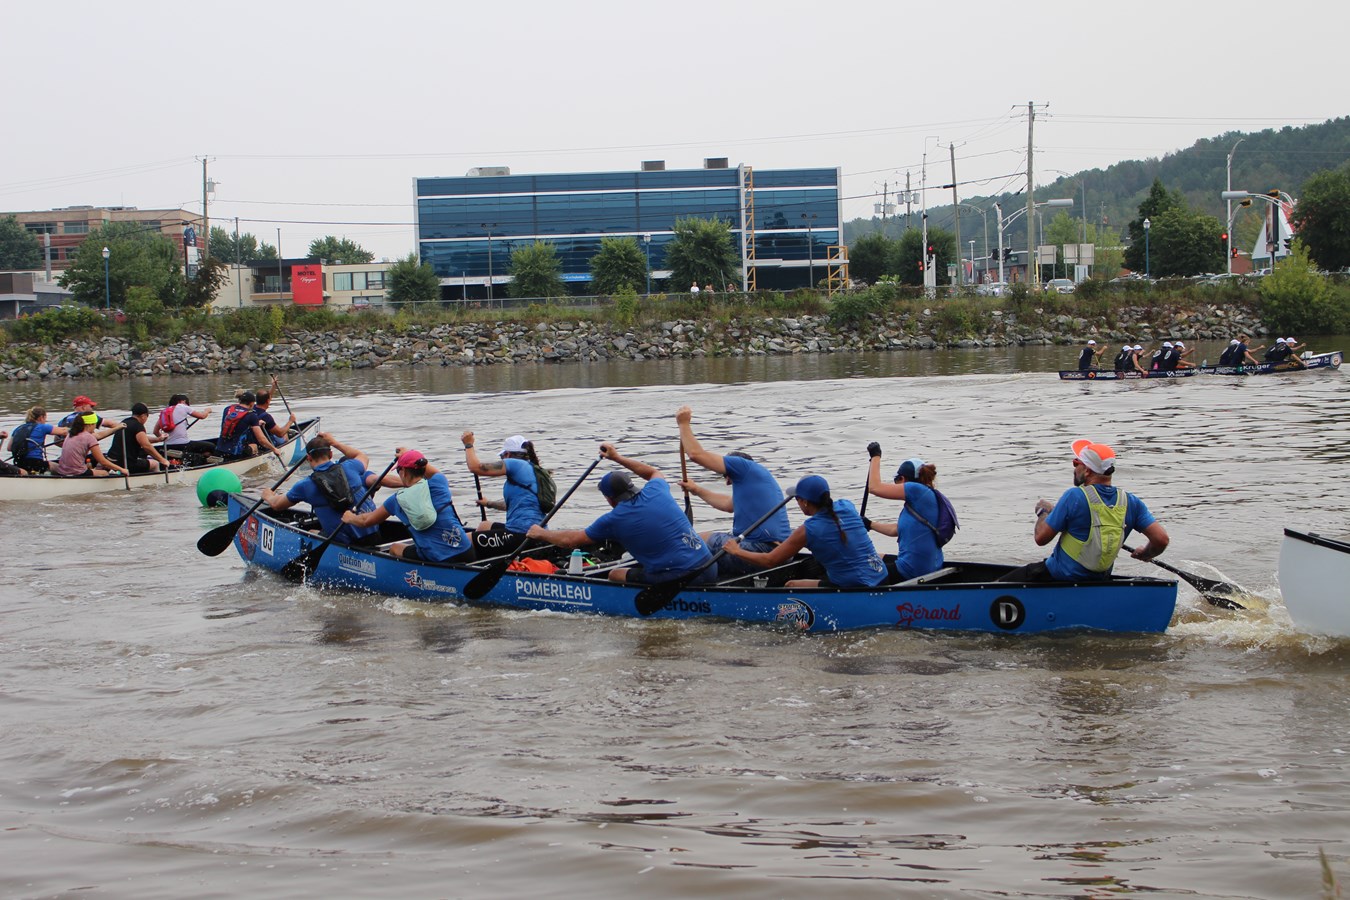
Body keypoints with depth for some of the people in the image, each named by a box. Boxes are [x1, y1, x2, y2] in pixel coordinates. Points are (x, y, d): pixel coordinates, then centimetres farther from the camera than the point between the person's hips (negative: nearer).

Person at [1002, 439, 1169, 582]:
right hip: (1098, 582, 6)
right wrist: (1145, 554, 12)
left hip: (1057, 579, -6)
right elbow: (1161, 539, -10)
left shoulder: (1074, 496, -19)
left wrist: (1043, 511, 6)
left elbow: (1041, 538, -15)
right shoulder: (1130, 503, -6)